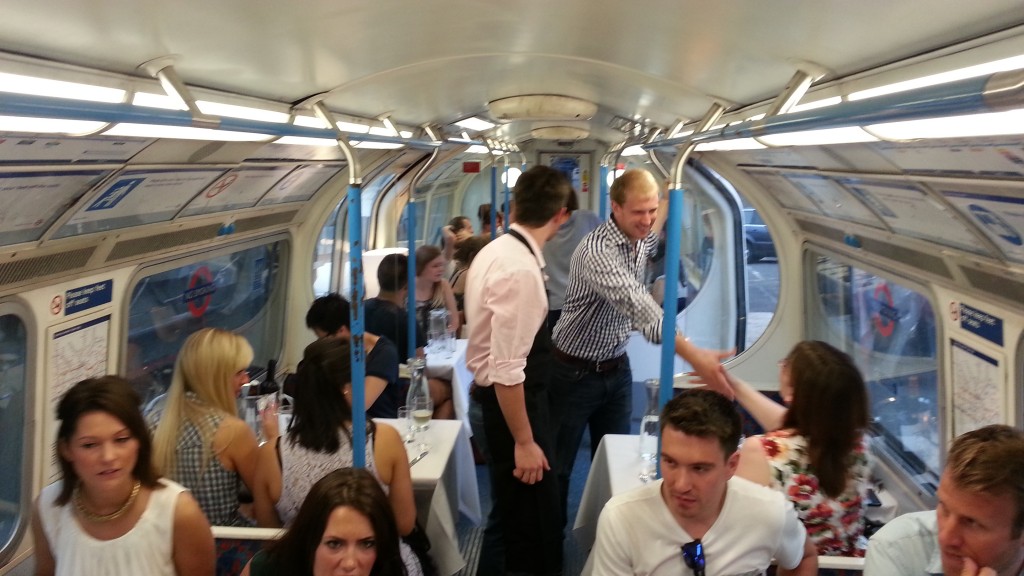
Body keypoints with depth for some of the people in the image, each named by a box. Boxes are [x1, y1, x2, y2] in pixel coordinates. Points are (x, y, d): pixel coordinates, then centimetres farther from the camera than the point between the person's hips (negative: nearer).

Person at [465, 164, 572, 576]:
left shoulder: (496, 250, 4)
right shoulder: (521, 270, -27)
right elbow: (508, 369, -29)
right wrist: (524, 442, -22)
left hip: (495, 396, 10)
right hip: (513, 402, -10)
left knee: (518, 510, 25)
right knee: (534, 520, 4)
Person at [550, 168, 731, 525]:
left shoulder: (643, 240, -3)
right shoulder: (596, 250, -29)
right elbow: (635, 305, -44)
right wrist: (692, 354, -54)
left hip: (617, 368, 7)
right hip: (575, 372, -7)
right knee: (558, 464, 7)